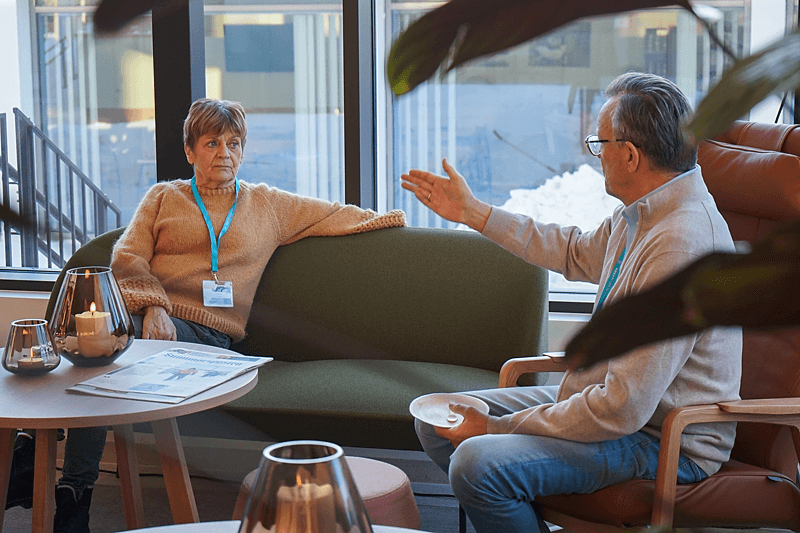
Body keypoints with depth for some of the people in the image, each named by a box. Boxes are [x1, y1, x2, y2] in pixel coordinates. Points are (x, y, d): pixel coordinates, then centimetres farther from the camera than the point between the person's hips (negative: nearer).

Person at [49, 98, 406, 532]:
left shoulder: (268, 204, 24)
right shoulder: (163, 197, 20)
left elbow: (333, 215, 28)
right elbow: (127, 257, 8)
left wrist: (385, 218, 22)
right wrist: (152, 307, -8)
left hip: (207, 333, -1)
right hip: (149, 313, 1)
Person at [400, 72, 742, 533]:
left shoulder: (681, 245, -29)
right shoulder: (646, 210, 2)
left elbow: (623, 409, -30)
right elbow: (579, 253, 26)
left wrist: (499, 427, -19)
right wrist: (473, 212, 28)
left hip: (666, 442, -10)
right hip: (612, 396, 10)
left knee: (478, 464, -29)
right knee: (437, 424, 8)